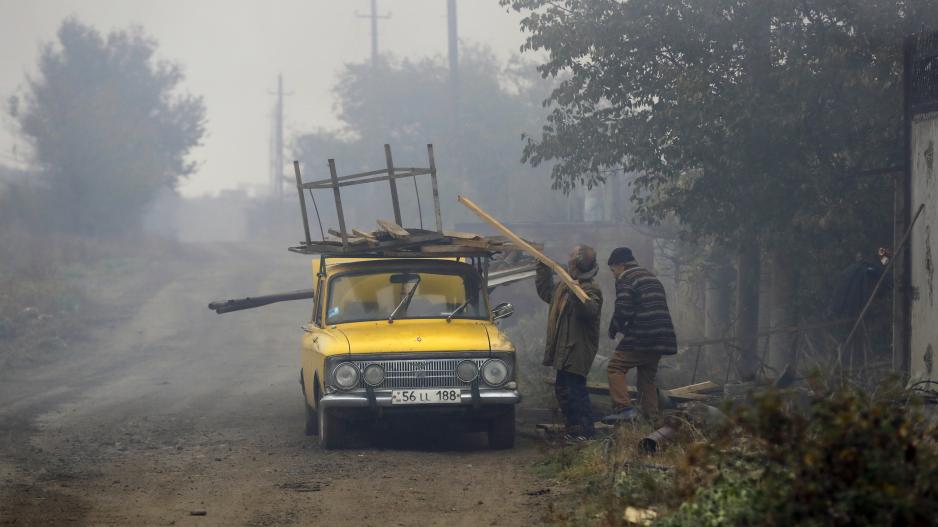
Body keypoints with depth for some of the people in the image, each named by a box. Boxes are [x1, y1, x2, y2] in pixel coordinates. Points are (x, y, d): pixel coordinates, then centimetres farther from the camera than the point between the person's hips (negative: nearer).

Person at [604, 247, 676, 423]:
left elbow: (623, 311, -15)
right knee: (647, 377, 17)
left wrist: (614, 329, 5)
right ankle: (652, 416, 14)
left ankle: (624, 407, -17)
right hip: (662, 339, 8)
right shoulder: (653, 278, 24)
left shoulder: (625, 280, -4)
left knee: (615, 368, -3)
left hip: (641, 336, -8)